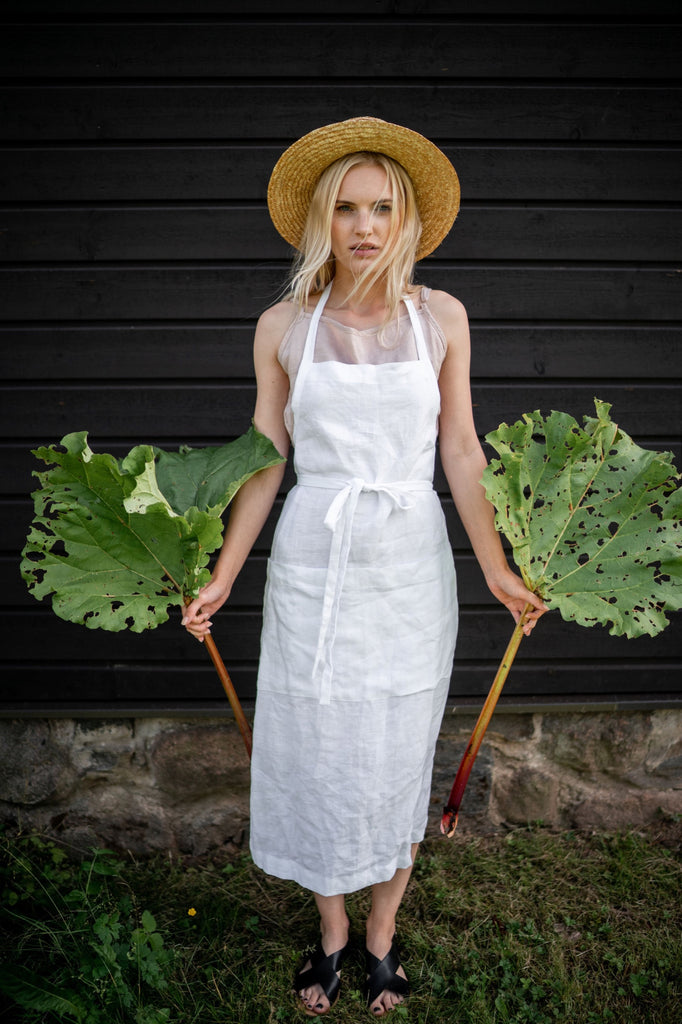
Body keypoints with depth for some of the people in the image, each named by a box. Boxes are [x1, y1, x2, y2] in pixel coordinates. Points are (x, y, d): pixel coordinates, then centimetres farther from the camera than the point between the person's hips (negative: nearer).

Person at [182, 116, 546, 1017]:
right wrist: (223, 578, 3)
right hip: (314, 566, 0)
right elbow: (267, 461, 4)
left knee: (398, 757, 10)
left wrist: (496, 572, 4)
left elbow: (461, 452, 4)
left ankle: (383, 935, 36)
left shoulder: (440, 317, 1)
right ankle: (331, 931, 36)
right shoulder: (283, 327, 0)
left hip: (409, 564, 0)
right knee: (313, 750, 10)